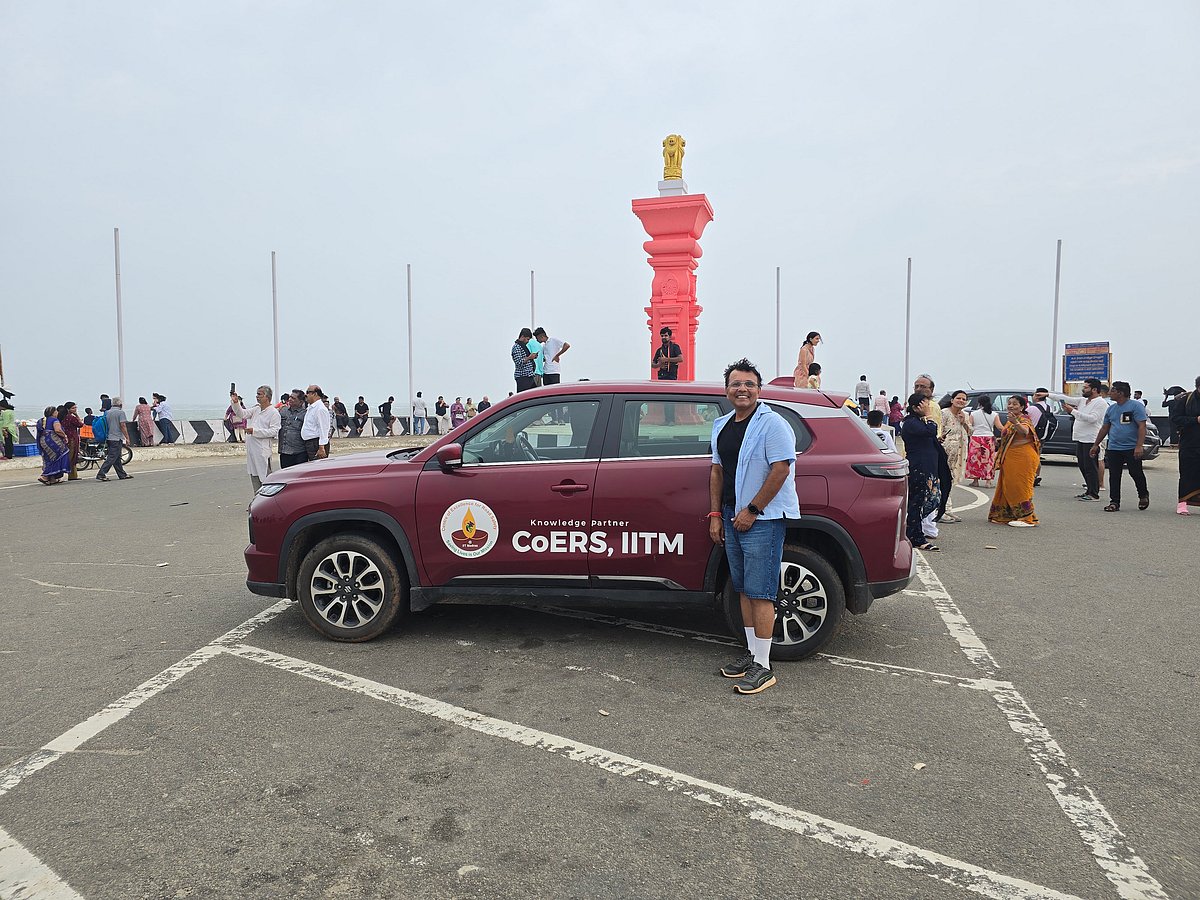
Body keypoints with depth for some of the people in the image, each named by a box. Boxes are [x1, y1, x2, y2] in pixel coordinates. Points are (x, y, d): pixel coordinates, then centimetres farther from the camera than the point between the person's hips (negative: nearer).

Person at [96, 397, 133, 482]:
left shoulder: (107, 412, 11)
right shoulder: (120, 412, -9)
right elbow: (123, 425, -15)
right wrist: (127, 437, -12)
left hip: (109, 437, 8)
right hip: (117, 437, -8)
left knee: (117, 457, 13)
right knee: (112, 457, -8)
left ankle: (122, 474, 19)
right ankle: (101, 474, -14)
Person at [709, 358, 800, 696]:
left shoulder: (772, 423, -11)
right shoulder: (722, 426, 14)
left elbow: (781, 469, -18)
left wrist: (752, 510, -18)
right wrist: (716, 514, 11)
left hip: (763, 518, -8)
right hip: (733, 516, 8)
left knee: (759, 593, -7)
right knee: (744, 589, 13)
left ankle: (763, 667, 0)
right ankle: (752, 653, 25)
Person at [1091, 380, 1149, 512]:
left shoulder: (1136, 406, -7)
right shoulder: (1111, 409, 13)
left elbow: (1142, 427, -12)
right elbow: (1105, 428, 21)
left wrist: (1139, 446, -21)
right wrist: (1096, 445, 19)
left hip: (1131, 448, -5)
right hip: (1113, 448, 5)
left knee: (1136, 473, 3)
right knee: (1114, 476, 3)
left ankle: (1143, 495, 28)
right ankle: (1114, 502, 7)